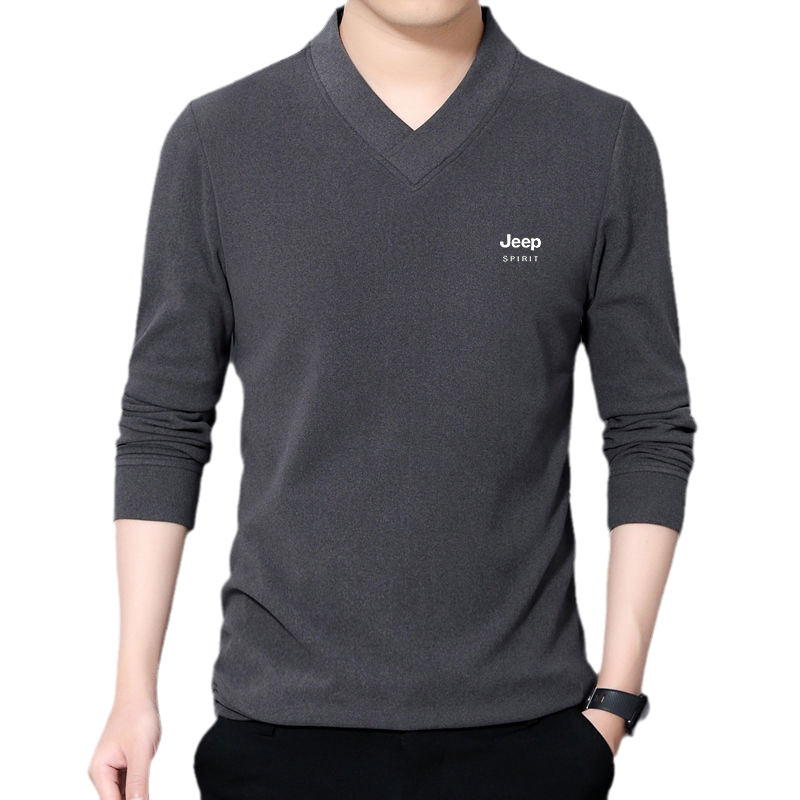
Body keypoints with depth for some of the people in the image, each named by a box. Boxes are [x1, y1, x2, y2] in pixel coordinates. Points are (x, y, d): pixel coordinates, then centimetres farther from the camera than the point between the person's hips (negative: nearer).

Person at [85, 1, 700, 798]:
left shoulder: (606, 141, -2)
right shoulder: (215, 140, -2)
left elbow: (650, 433, 1)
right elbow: (162, 426, 3)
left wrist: (616, 696, -1)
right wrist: (135, 689, 1)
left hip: (527, 723, 0)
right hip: (277, 718, 0)